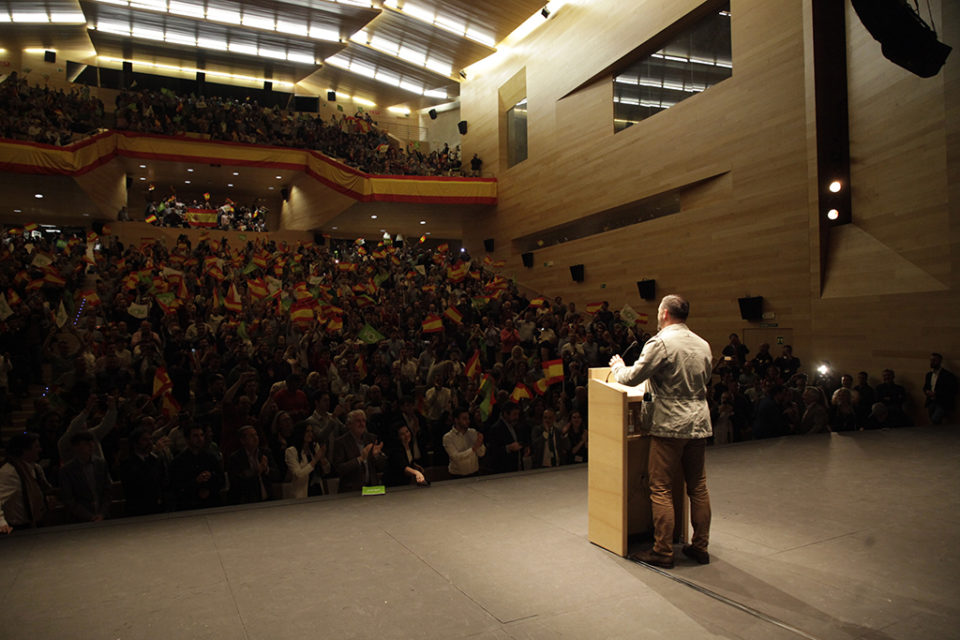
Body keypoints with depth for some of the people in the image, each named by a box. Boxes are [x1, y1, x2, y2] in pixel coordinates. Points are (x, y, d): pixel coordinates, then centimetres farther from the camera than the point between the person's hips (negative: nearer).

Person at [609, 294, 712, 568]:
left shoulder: (660, 343, -12)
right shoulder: (703, 345, 10)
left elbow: (632, 377, -10)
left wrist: (617, 365, 9)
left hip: (670, 425, -7)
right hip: (699, 423, 7)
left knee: (661, 489, 1)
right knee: (698, 487, 14)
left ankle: (663, 552, 6)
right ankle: (700, 547, 21)